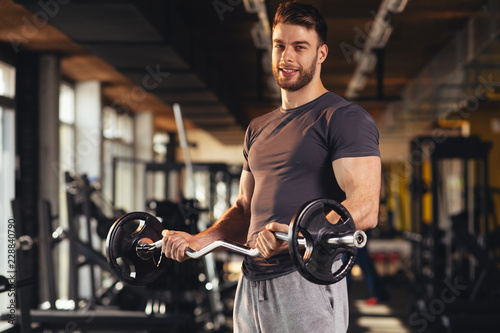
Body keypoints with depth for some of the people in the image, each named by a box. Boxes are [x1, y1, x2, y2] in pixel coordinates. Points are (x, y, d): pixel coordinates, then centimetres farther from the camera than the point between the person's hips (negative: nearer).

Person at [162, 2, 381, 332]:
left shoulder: (345, 119, -5)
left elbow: (365, 207, -17)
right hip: (251, 284, 7)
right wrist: (200, 240, 6)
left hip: (308, 278, -7)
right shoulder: (259, 129, 19)